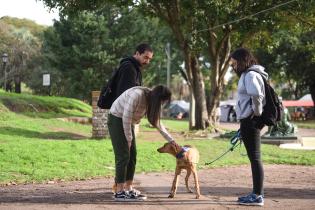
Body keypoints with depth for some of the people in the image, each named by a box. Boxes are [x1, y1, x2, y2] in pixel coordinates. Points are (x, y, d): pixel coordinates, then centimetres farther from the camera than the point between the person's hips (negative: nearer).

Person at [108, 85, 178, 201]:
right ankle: (119, 192, -11)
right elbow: (126, 118, -26)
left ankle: (128, 189, 11)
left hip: (127, 122, 9)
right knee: (123, 156, -13)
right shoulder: (137, 95, -29)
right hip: (116, 119, -9)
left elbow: (156, 122, 10)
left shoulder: (151, 100, -2)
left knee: (132, 156, 5)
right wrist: (129, 139, -16)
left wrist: (170, 139, 8)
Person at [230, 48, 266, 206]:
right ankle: (257, 193, 21)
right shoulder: (247, 75, 18)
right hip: (248, 121, 10)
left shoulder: (250, 75, -13)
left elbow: (256, 95, -30)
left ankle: (258, 196, -5)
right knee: (254, 158, 14)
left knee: (255, 158, -7)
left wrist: (257, 113, -18)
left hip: (250, 121, -10)